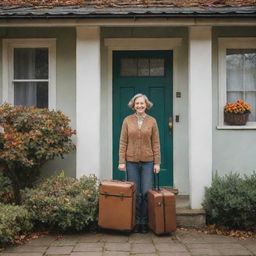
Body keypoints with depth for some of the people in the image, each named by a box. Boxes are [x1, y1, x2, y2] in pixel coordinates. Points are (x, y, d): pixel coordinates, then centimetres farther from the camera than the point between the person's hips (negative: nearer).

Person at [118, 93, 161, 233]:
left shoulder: (152, 121, 5)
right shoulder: (127, 120, 4)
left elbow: (156, 143, 4)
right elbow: (123, 142, 3)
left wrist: (157, 163, -1)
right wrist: (121, 161, -4)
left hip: (147, 161, 0)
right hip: (131, 161, 0)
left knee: (146, 193, -1)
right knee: (134, 194, 2)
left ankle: (144, 222, 11)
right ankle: (136, 222, 14)